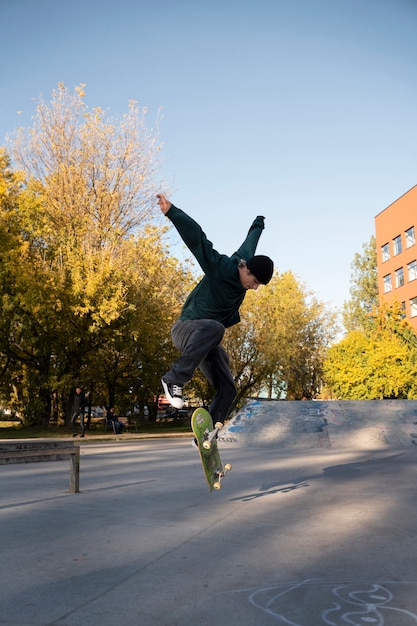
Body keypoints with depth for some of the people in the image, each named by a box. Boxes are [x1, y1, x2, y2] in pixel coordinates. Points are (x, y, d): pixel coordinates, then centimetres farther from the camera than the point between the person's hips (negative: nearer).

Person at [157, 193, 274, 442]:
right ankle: (175, 379, -35)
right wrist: (172, 211, -40)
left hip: (208, 340, 8)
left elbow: (250, 241, 22)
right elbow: (197, 238, -30)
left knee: (227, 389, -3)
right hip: (186, 329, -8)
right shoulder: (220, 267, -19)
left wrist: (259, 223, 42)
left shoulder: (246, 257, 2)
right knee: (213, 328, -42)